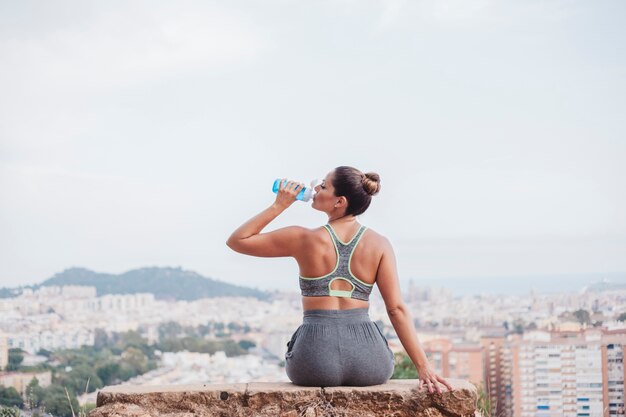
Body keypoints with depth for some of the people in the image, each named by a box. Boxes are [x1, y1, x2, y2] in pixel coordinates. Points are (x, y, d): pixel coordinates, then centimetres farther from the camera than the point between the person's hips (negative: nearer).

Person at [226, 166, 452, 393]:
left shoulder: (306, 239, -3)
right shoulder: (379, 244, 1)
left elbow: (236, 241, 7)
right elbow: (397, 309, -4)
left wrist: (279, 205, 6)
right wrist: (424, 366, -3)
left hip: (315, 363, -1)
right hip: (368, 363, 1)